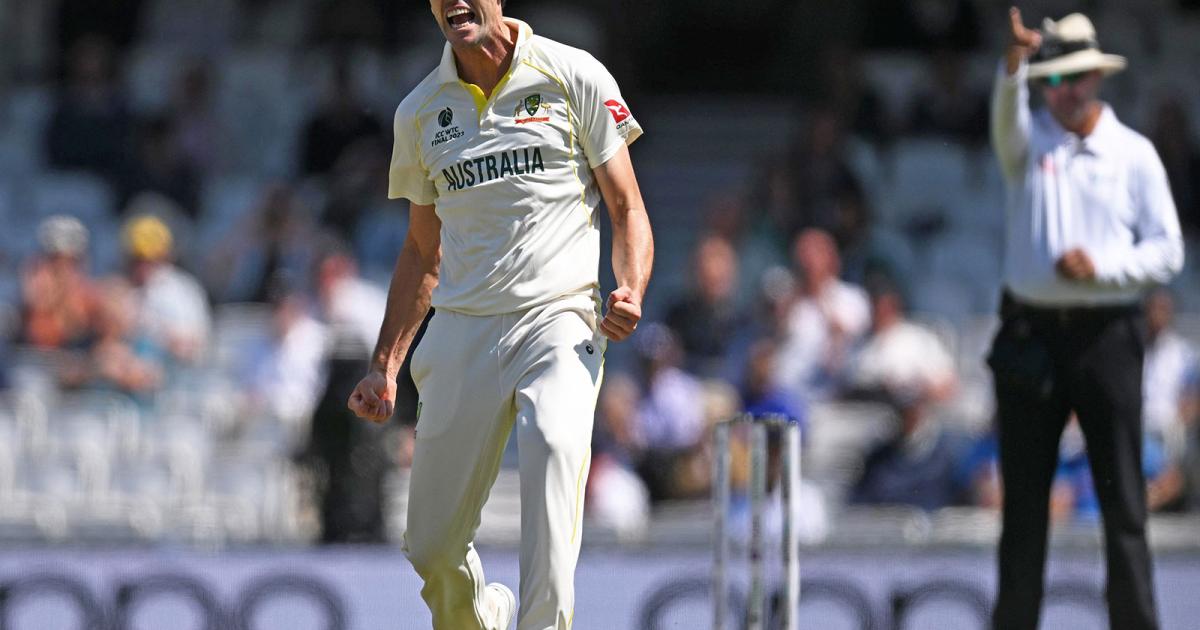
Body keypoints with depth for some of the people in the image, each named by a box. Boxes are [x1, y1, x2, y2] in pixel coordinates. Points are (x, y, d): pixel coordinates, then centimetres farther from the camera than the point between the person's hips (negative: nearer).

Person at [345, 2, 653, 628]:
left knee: (554, 446, -35)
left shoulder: (574, 78, 1)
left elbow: (627, 208, 4)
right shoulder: (420, 112, 12)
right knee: (432, 550, 2)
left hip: (558, 317, -4)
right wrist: (384, 366, 15)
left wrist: (631, 292, -16)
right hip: (461, 334, 4)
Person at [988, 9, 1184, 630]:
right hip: (1031, 334, 2)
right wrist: (1016, 56, -37)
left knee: (1123, 496, -4)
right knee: (1023, 496, 5)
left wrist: (1101, 267, -13)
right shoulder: (1029, 138, 8)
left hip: (1106, 335, -1)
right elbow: (1007, 111, -16)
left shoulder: (1134, 153, 5)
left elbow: (1167, 252, 3)